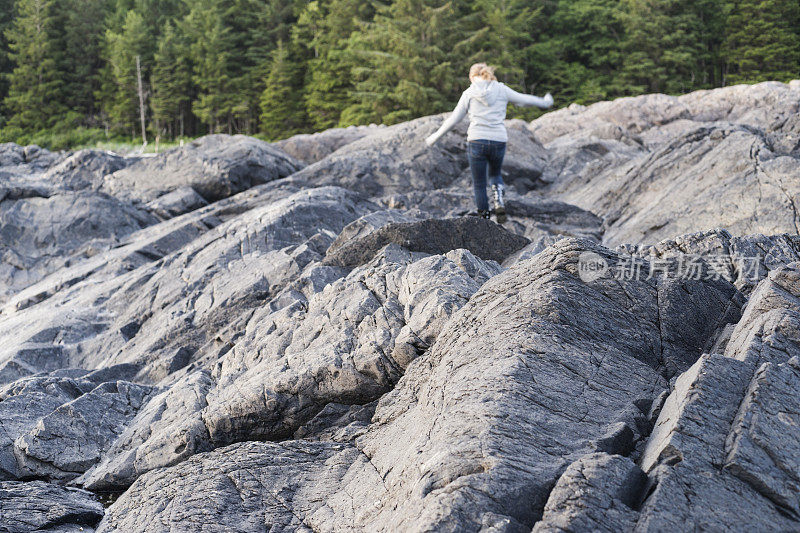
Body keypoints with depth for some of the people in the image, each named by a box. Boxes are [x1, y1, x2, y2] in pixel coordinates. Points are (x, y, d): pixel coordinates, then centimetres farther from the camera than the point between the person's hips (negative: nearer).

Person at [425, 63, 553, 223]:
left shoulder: (469, 94, 2)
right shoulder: (501, 90, 6)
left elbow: (454, 119, 4)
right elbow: (524, 100, 15)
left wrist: (436, 136, 15)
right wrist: (544, 102, 32)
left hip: (476, 141, -2)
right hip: (499, 141, 2)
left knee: (479, 184, 10)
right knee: (495, 174, 27)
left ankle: (484, 217, 12)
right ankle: (499, 203, 3)